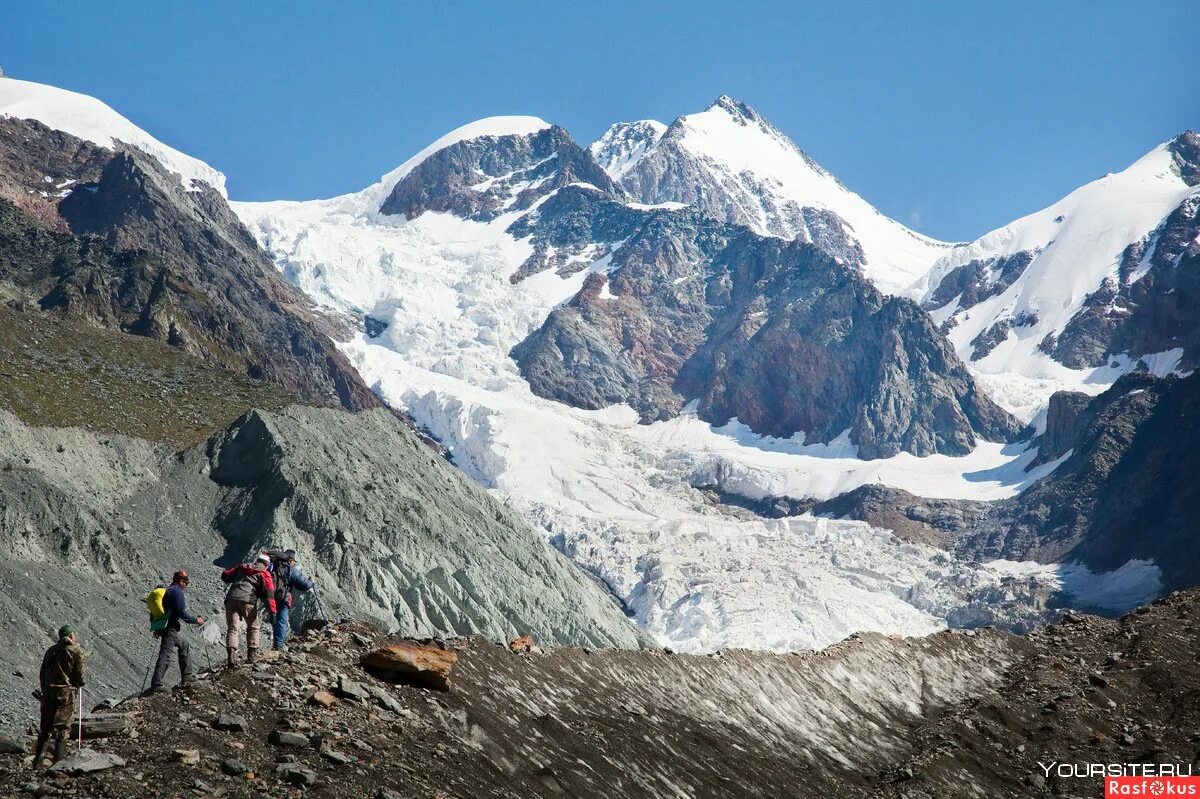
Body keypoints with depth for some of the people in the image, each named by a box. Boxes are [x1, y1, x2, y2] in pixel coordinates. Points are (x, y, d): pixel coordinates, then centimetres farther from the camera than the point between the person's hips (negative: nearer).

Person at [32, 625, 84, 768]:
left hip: (48, 692, 5)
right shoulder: (76, 650, -3)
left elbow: (42, 674, 13)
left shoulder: (51, 650, 14)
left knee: (45, 728, 12)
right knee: (62, 728, 2)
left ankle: (38, 761, 9)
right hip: (66, 692, -5)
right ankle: (58, 761, -1)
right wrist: (79, 683, 13)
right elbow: (79, 672, -8)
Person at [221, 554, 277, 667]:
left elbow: (225, 576, 25)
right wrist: (272, 611, -4)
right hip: (248, 601, -3)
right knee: (253, 627, 17)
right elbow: (268, 593, 0)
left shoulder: (242, 567, 23)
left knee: (233, 628, -3)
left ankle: (231, 655, -20)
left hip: (231, 600, 3)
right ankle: (252, 655, 10)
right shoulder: (264, 574, 12)